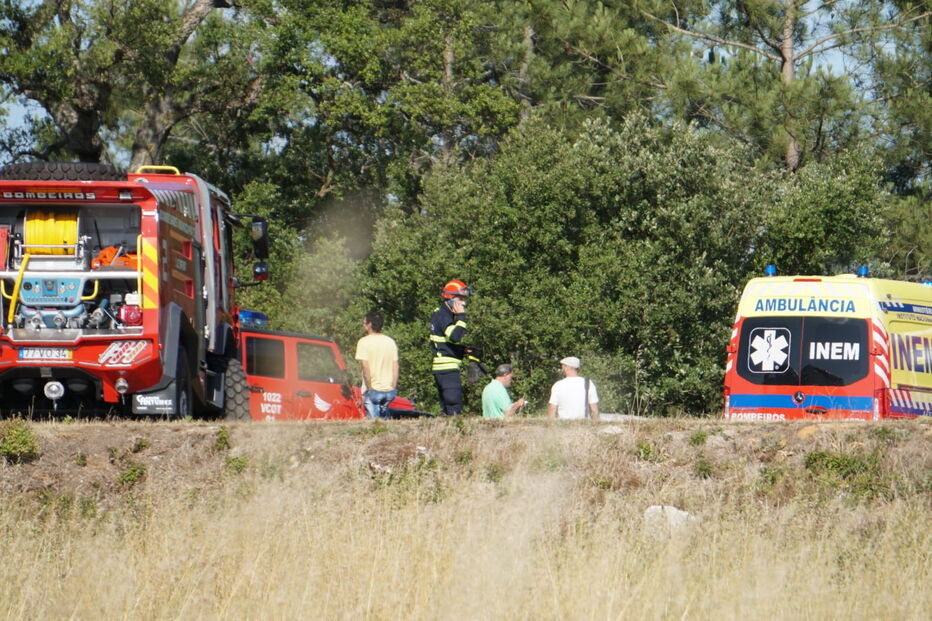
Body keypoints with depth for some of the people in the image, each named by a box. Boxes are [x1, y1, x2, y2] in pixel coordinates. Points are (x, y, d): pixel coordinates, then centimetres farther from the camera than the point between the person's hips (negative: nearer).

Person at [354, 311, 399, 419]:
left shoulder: (364, 342, -7)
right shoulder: (391, 342, 10)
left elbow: (365, 367, -14)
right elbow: (395, 367, 8)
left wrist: (370, 388, -10)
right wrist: (394, 388, 11)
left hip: (373, 390, -5)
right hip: (389, 390, 5)